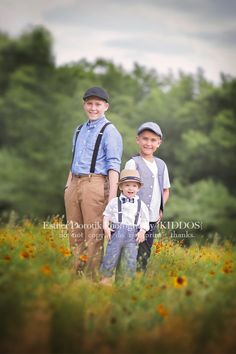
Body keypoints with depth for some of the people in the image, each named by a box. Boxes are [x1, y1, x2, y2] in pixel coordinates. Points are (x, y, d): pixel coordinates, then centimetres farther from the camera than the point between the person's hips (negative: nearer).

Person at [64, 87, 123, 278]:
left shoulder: (109, 131, -3)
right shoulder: (79, 130, 20)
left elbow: (113, 166, -9)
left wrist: (112, 197, -16)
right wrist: (68, 185, 16)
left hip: (95, 184, -7)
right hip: (74, 185, 7)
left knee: (93, 236, -6)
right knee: (75, 234, 8)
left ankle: (93, 278, -4)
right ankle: (77, 275, 14)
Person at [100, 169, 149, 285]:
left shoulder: (141, 205, 9)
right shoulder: (114, 202, 5)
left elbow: (145, 220, 12)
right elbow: (107, 215, 10)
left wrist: (142, 231, -4)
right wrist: (106, 227, -4)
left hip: (133, 236, 1)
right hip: (116, 233, -1)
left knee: (131, 261, 0)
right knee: (110, 257, -2)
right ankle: (106, 279, 13)